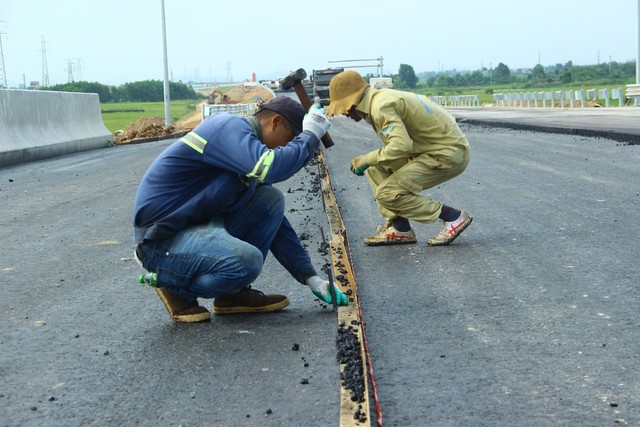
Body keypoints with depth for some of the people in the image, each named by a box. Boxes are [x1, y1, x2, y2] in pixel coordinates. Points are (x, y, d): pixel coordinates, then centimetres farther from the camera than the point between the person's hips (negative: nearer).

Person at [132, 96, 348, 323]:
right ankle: (174, 286, -3)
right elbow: (269, 168, -34)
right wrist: (309, 136, -16)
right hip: (162, 239, -9)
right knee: (247, 260, -32)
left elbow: (273, 219, 17)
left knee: (271, 199, -1)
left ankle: (234, 292, 2)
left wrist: (311, 278, 12)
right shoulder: (229, 127, -14)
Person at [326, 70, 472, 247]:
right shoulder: (381, 98, 12)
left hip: (448, 154, -10)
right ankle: (399, 229, 10)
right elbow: (400, 142, 19)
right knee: (376, 169, 9)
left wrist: (367, 159, -17)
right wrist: (370, 161, 6)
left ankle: (453, 217, -4)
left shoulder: (381, 107, -19)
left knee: (388, 193, -13)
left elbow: (401, 146, -31)